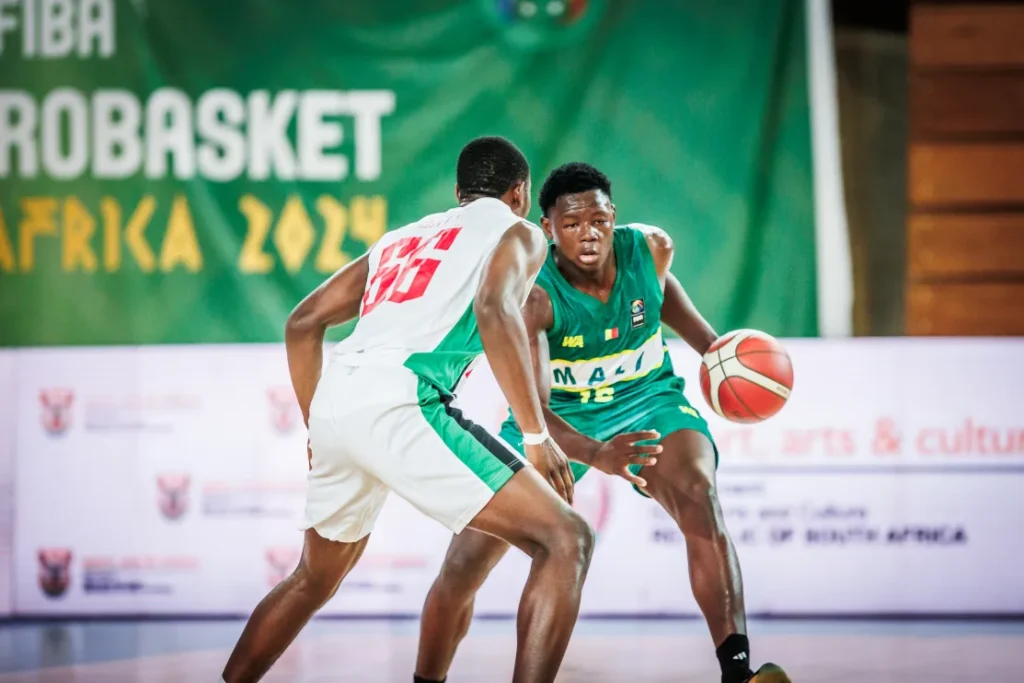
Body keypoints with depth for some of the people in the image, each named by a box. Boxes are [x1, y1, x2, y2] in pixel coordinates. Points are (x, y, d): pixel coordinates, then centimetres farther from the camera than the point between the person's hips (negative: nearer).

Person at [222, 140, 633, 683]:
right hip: (397, 402, -7)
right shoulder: (516, 231, 14)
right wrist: (537, 437, -8)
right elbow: (495, 312, -8)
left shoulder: (403, 238, 33)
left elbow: (303, 323, 31)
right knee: (565, 540, -5)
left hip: (334, 403, 7)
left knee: (314, 579, 30)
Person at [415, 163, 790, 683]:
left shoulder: (651, 248, -17)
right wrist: (595, 455, -52)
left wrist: (710, 345, -1)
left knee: (699, 500, -31)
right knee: (463, 567, -6)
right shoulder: (531, 294, -29)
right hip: (557, 416, -1)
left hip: (645, 399, 1)